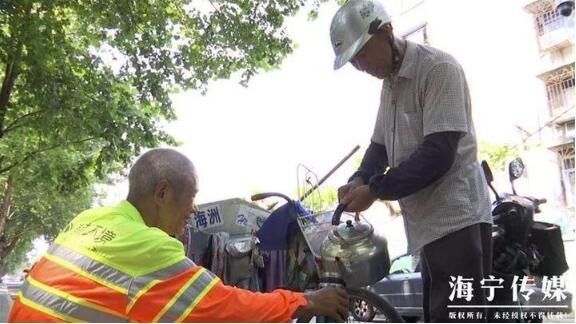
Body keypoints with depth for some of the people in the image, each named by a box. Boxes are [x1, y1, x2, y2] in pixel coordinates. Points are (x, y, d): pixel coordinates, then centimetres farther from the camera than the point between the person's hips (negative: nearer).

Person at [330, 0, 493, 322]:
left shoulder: (438, 68, -11)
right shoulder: (390, 84, 17)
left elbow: (439, 153, -20)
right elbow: (380, 144, 21)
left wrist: (374, 190, -16)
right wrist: (359, 180, 0)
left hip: (456, 221, -9)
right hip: (428, 224, 9)